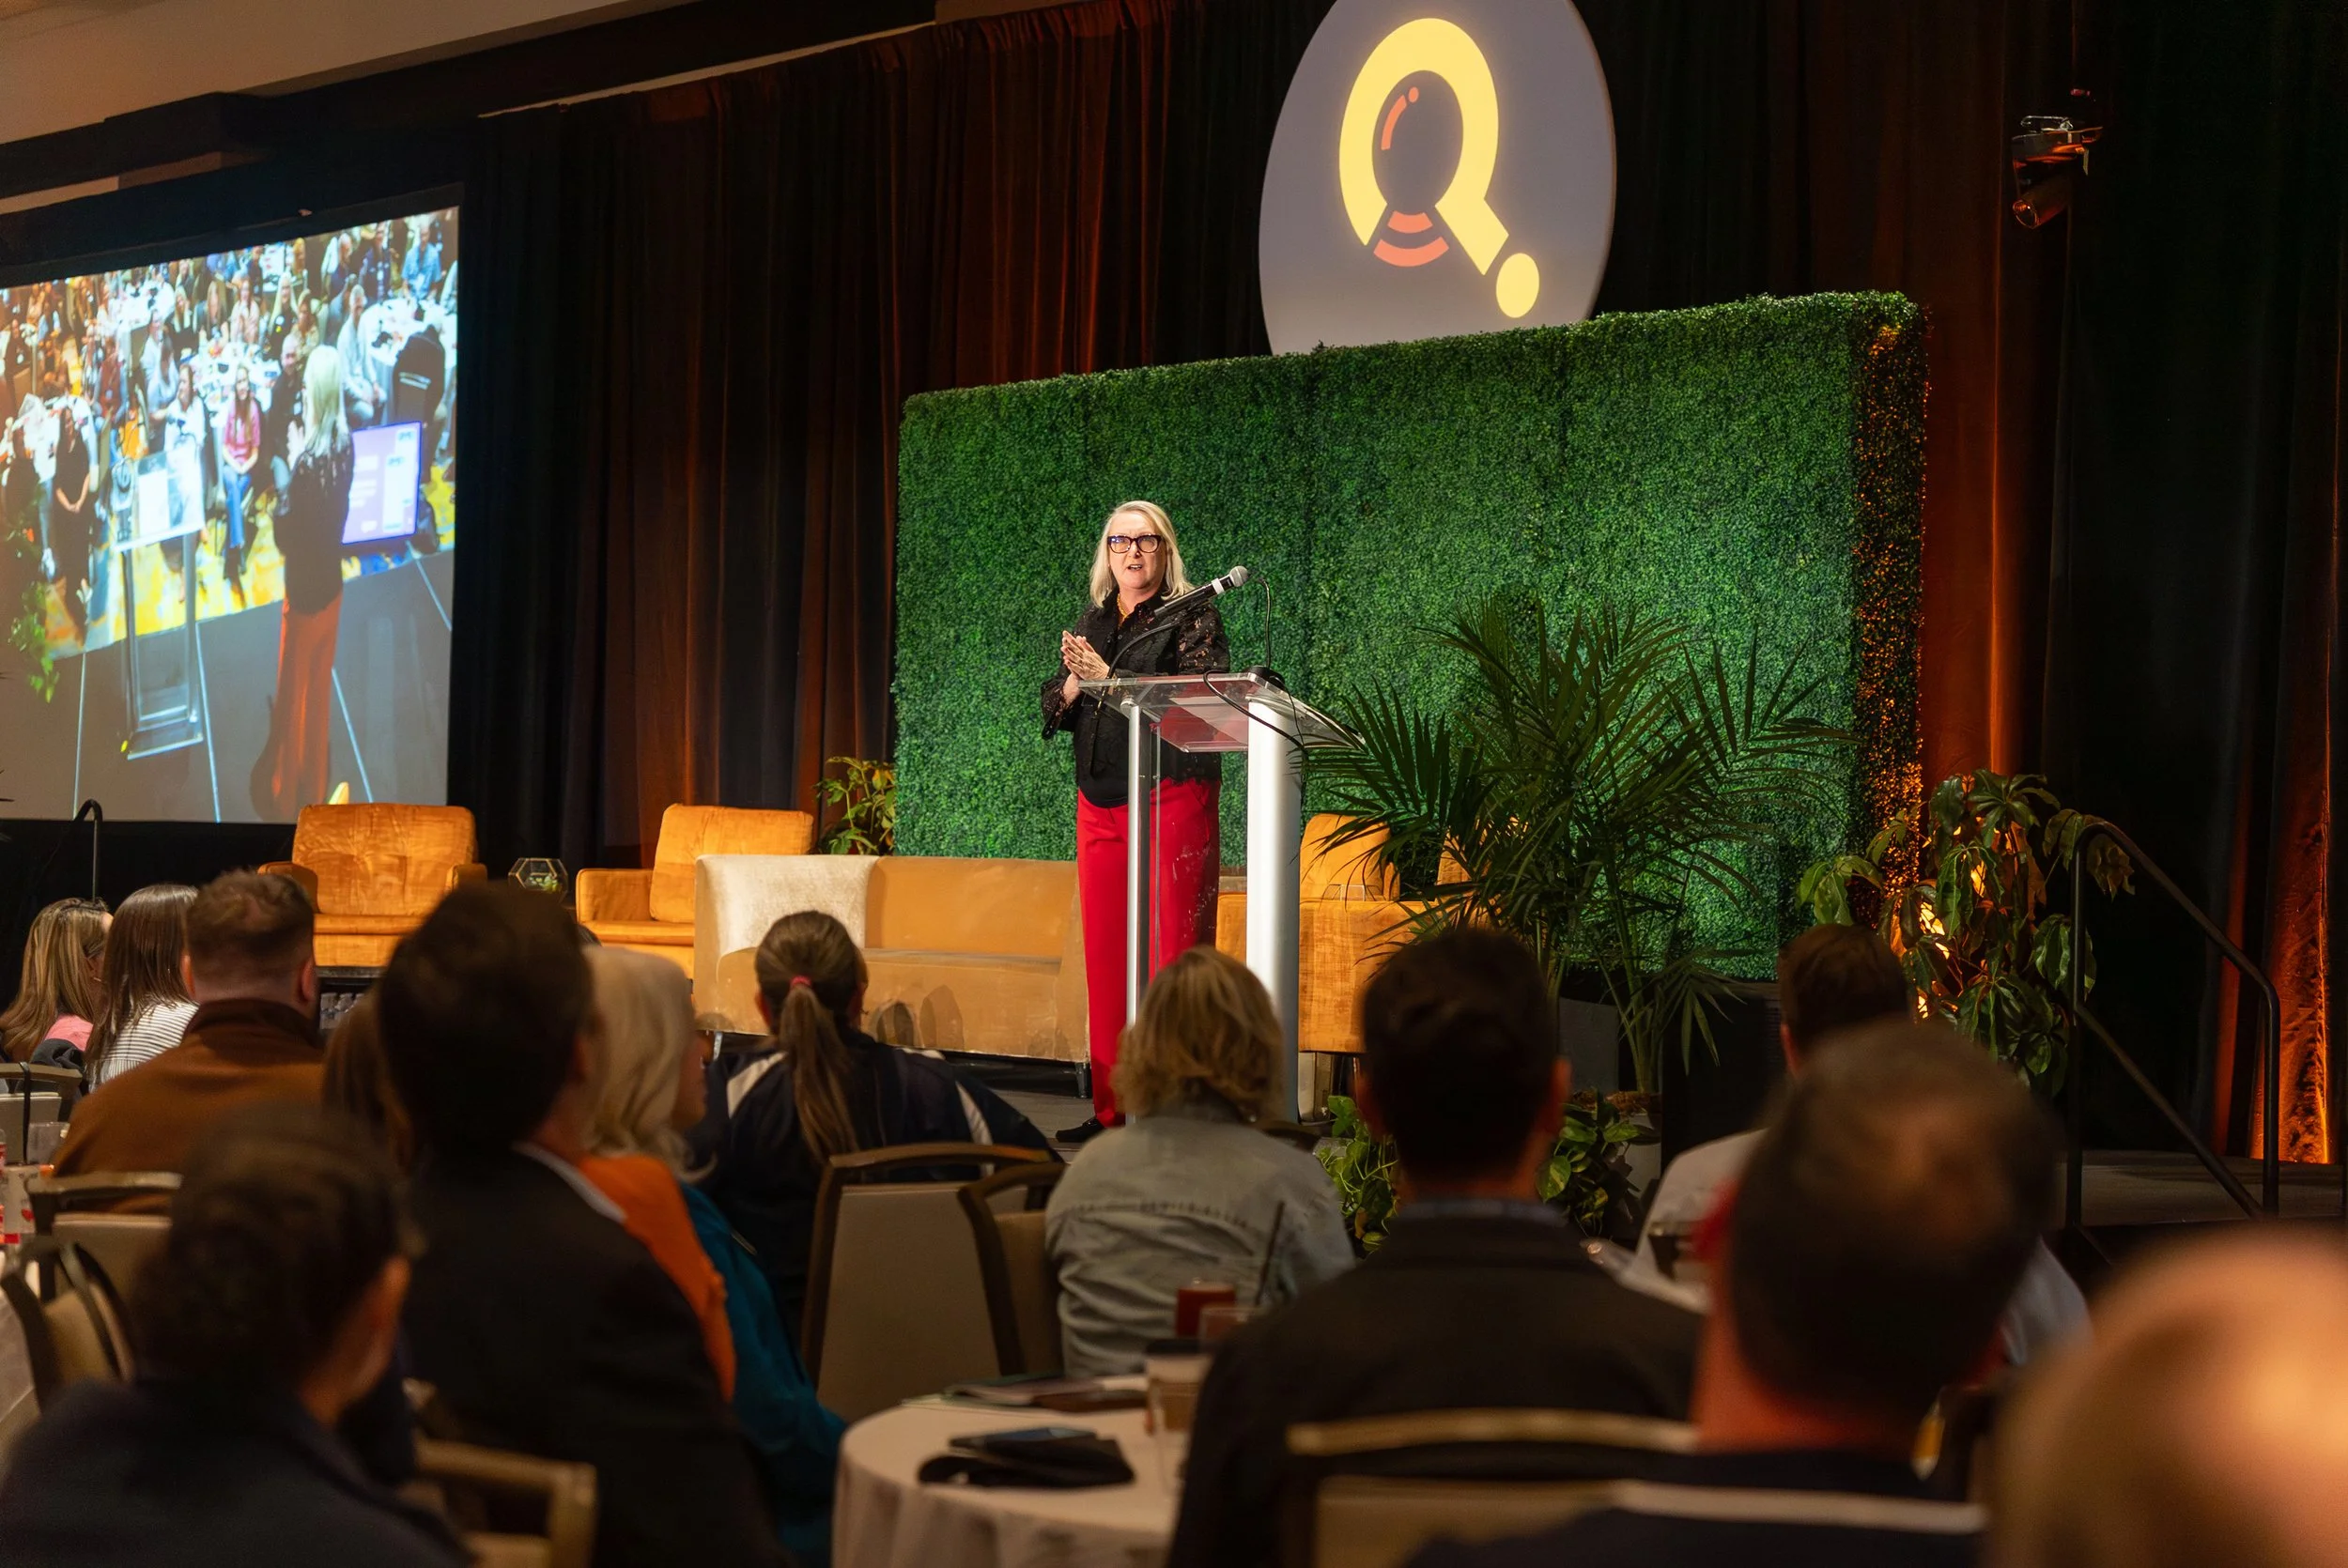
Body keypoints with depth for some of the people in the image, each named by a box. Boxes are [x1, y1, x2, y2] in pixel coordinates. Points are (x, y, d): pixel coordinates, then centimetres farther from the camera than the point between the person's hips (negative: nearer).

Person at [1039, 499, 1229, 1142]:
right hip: (1100, 803, 6)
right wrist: (1072, 683, -6)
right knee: (1105, 952, 5)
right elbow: (1052, 710, 17)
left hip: (1172, 798, -6)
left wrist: (1108, 676, -16)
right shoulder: (1091, 623, 18)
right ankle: (1112, 1107, 10)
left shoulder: (1192, 618, 0)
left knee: (1170, 951, -9)